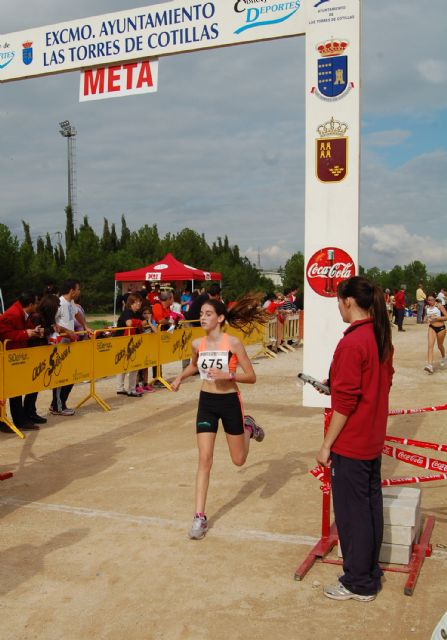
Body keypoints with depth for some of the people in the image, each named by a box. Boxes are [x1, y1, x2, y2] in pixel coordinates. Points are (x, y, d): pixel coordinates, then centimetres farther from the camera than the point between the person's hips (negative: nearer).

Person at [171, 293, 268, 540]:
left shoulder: (233, 343, -15)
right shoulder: (197, 344, -2)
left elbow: (251, 377, -12)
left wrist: (228, 375, -27)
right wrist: (180, 377, 7)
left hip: (230, 402, -2)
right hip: (206, 402, 3)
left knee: (238, 460, 13)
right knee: (204, 459, -3)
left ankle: (248, 428, 44)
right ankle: (199, 517, 5)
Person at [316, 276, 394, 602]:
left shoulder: (352, 342, -21)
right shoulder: (381, 337, 5)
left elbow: (345, 401, -21)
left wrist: (327, 445, -13)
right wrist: (333, 386, 14)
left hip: (350, 444, -9)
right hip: (374, 440, 9)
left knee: (351, 511, 4)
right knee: (371, 505, 17)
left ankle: (358, 583, 17)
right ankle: (370, 573, 31)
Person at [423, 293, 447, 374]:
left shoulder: (439, 306, -11)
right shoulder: (427, 307, 3)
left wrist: (437, 318, -23)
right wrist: (426, 319, 0)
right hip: (431, 328, 3)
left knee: (440, 346, 16)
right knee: (430, 345, -15)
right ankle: (430, 365, -23)